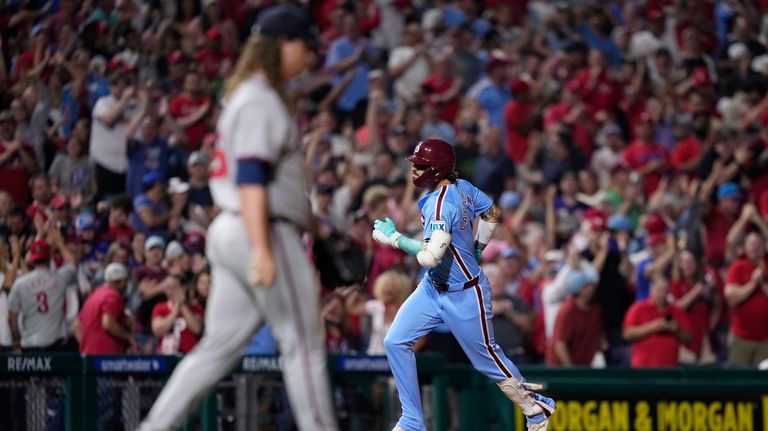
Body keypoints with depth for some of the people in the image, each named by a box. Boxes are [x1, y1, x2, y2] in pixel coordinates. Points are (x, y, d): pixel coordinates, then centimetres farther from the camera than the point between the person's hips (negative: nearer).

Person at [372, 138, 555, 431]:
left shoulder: (441, 205, -29)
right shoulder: (462, 187, -4)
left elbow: (430, 256, -38)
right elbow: (492, 213, 12)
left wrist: (393, 237, -28)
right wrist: (475, 248, 23)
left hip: (464, 296, -9)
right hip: (433, 287, 9)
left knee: (486, 358, 7)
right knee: (396, 343, 0)